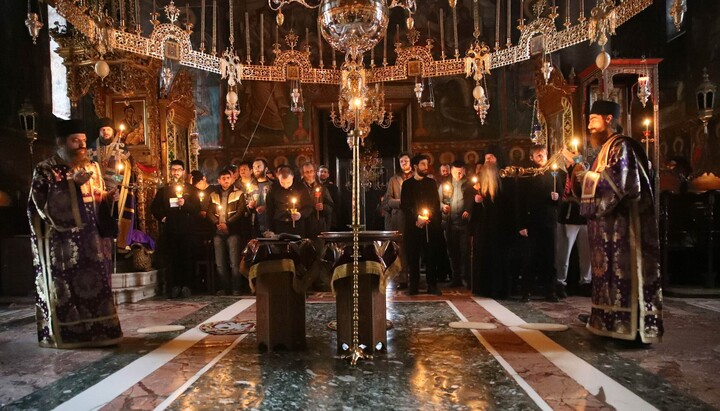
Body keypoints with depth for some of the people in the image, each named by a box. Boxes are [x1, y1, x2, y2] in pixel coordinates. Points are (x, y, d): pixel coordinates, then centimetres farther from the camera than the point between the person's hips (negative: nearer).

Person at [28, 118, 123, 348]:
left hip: (91, 238, 5)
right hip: (61, 241, -5)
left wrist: (108, 196, -2)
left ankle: (98, 329, 13)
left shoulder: (92, 167, 13)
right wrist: (72, 183, -19)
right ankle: (66, 333, 6)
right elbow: (43, 202, -13)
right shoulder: (45, 170, -2)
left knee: (96, 282, 5)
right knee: (65, 285, -2)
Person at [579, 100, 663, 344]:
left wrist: (596, 209, -12)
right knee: (612, 272, 13)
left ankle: (632, 327, 2)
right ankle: (614, 322, 21)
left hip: (620, 223, -10)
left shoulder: (621, 146, -13)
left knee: (624, 272, -5)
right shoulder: (608, 148, 17)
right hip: (609, 223, 10)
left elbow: (621, 187, -21)